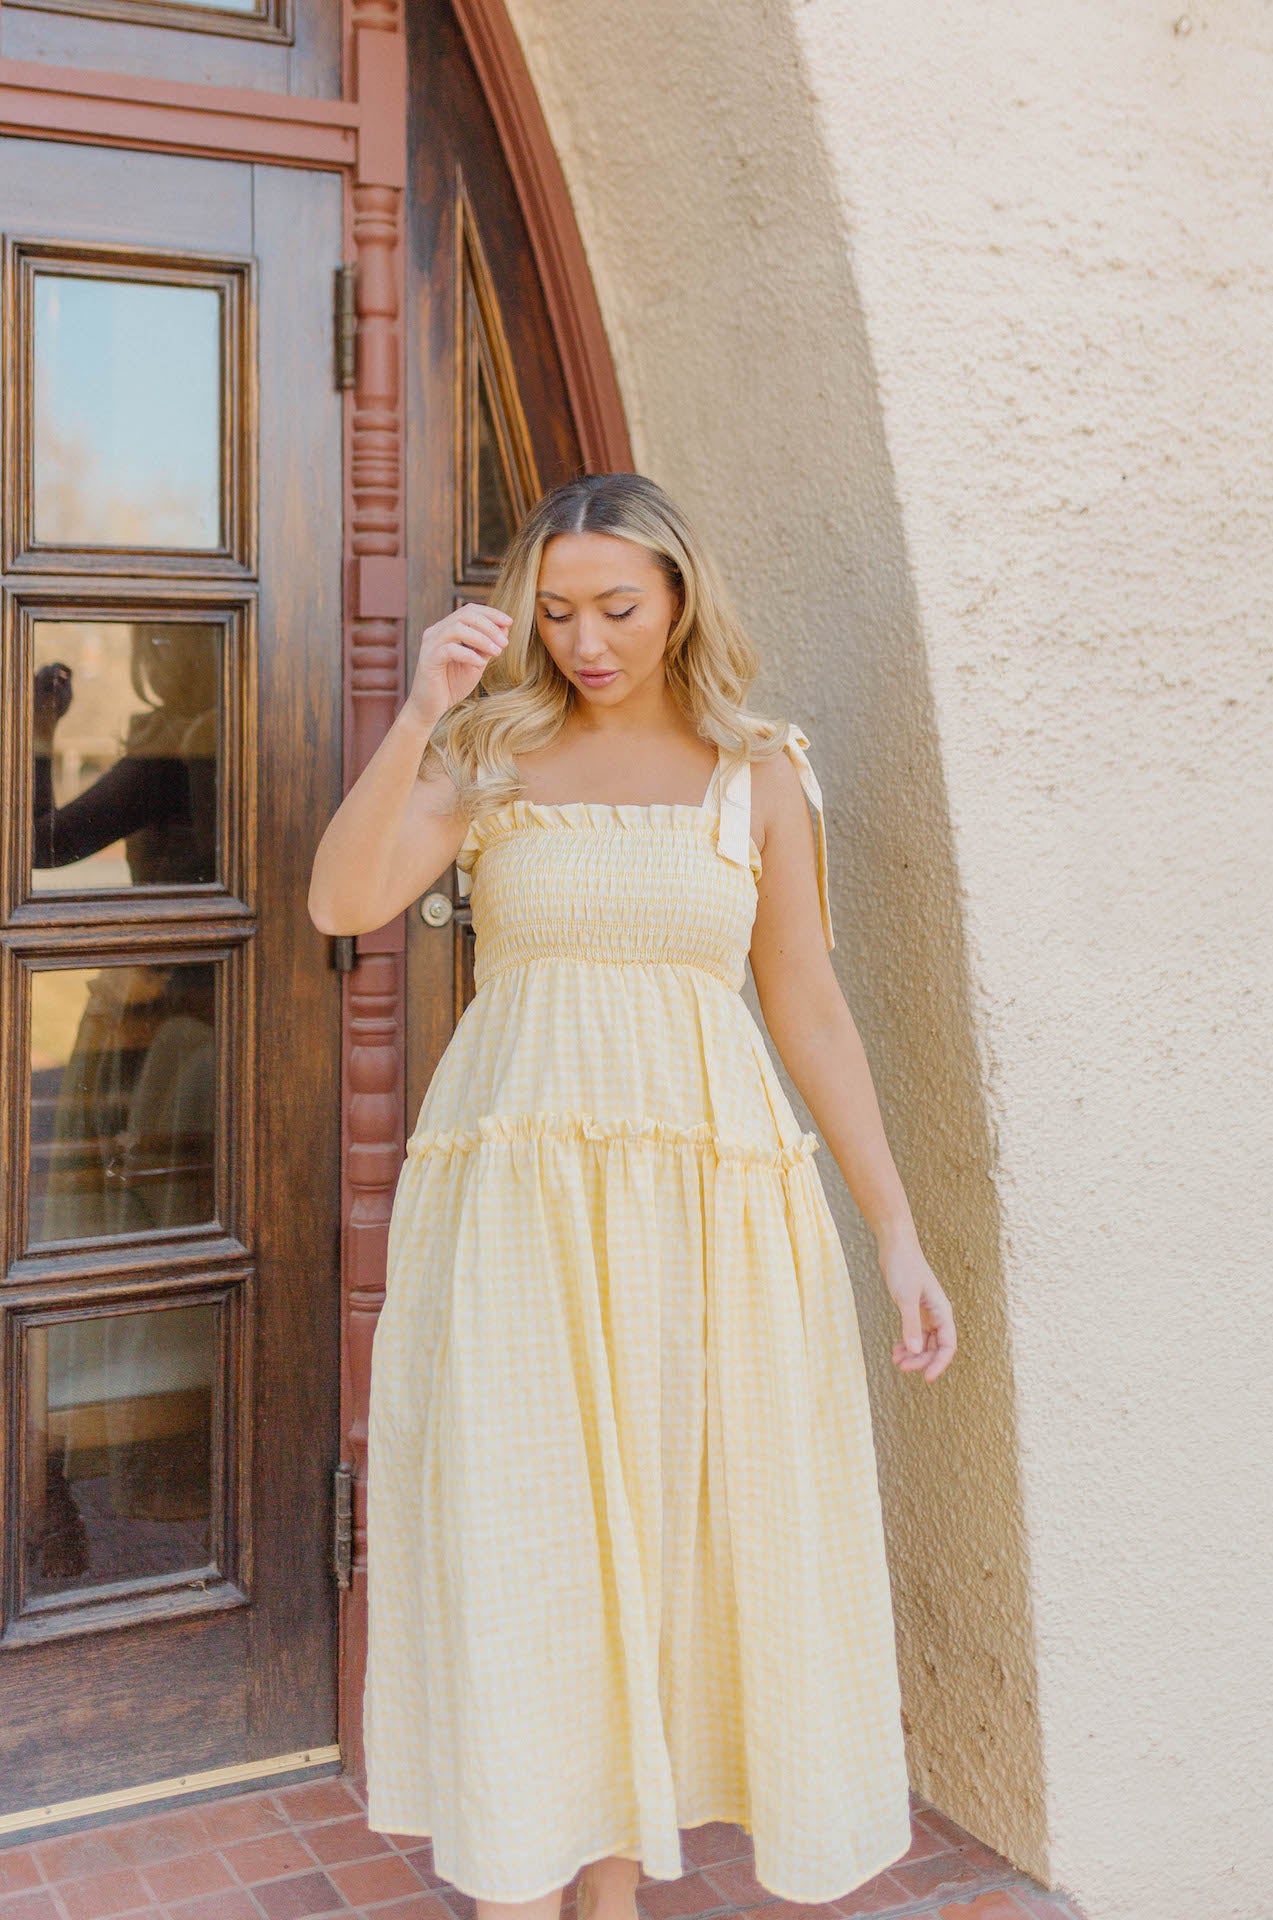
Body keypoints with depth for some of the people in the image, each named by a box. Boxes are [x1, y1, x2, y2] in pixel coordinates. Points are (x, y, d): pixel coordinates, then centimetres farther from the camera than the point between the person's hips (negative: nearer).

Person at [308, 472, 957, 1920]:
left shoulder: (758, 772, 7)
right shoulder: (492, 753, 6)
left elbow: (811, 1012, 7)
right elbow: (341, 904, -8)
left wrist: (897, 1233, 4)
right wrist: (419, 713, -18)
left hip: (706, 1190, 1)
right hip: (516, 1188, 0)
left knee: (660, 1528, 6)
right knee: (514, 1541, -1)